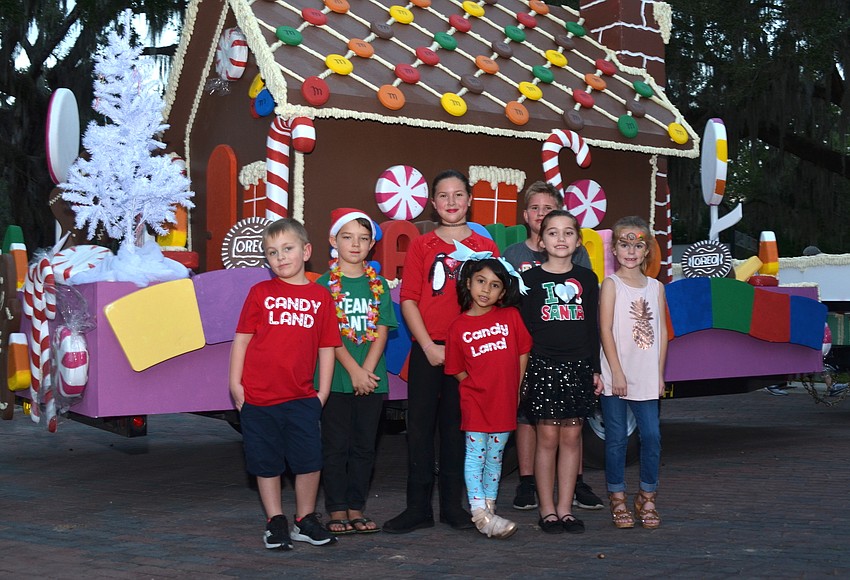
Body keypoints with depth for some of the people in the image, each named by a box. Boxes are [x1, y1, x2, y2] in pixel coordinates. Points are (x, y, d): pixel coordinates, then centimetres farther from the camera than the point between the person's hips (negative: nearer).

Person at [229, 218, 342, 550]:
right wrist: (235, 384, -1)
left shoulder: (320, 297, 5)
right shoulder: (260, 293, 3)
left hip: (302, 398, 1)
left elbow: (327, 347, 7)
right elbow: (241, 339, 3)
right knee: (266, 463, 7)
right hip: (258, 396, -1)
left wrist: (323, 391, 4)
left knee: (309, 461, 2)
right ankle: (275, 523, 22)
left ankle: (305, 520, 20)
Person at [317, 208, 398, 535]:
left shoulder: (379, 285, 8)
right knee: (336, 445, 2)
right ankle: (337, 510, 11)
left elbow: (382, 331, 2)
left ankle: (356, 508, 17)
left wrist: (368, 369, -11)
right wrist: (354, 370, -14)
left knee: (364, 446, 8)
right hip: (336, 377, -3)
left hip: (372, 378, 3)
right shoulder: (325, 284, -1)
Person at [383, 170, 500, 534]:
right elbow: (408, 300, 1)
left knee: (457, 425, 7)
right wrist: (429, 346, -8)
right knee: (420, 425, 1)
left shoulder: (485, 247, 7)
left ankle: (453, 505, 17)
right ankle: (418, 507, 9)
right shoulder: (421, 246, 5)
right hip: (427, 349, 0)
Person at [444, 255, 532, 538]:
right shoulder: (458, 326, -2)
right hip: (474, 401, -2)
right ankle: (480, 513, -3)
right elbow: (457, 370, 3)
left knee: (495, 456, 12)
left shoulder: (511, 316, 0)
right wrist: (477, 386, -3)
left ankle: (489, 508, 22)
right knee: (476, 455, -3)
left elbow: (523, 353, 6)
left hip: (504, 401, 2)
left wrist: (515, 388, 5)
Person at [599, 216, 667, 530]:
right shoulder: (611, 284, -2)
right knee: (617, 438, 3)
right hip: (616, 377, -3)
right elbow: (606, 330, -7)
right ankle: (617, 498, 14)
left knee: (652, 436, 0)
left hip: (647, 377, 3)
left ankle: (647, 497, 15)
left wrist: (660, 374, 5)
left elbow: (662, 332, 11)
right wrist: (617, 372, -11)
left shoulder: (656, 287, 10)